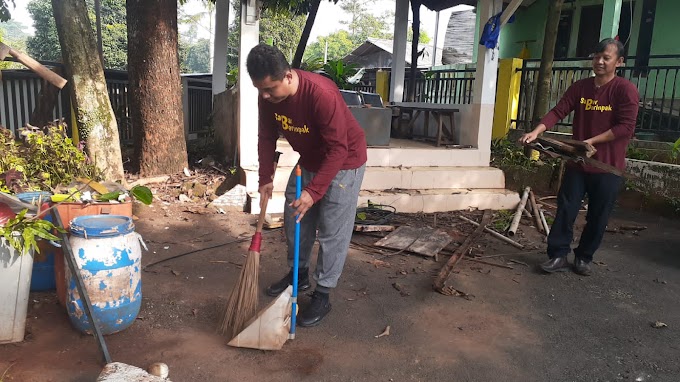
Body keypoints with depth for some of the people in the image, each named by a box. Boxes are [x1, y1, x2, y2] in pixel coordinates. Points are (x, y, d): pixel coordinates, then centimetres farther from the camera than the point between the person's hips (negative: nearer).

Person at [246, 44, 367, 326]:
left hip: (343, 162, -7)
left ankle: (322, 295, 10)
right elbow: (267, 138, 0)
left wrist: (313, 191, -35)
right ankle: (299, 274, 35)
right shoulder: (268, 96, -14)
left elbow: (338, 149, -32)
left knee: (332, 231, -4)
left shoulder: (321, 94, -35)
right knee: (294, 219, 14)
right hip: (309, 161, 7)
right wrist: (265, 179, -6)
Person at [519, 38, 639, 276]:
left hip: (608, 166, -3)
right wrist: (536, 132, -20)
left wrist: (591, 141, -19)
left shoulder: (626, 90, -8)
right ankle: (558, 256, 9)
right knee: (565, 210, 1)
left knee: (597, 217, 7)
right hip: (577, 162, 3)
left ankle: (584, 258, 23)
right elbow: (558, 112, -4)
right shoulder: (580, 87, 5)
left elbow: (626, 127, -14)